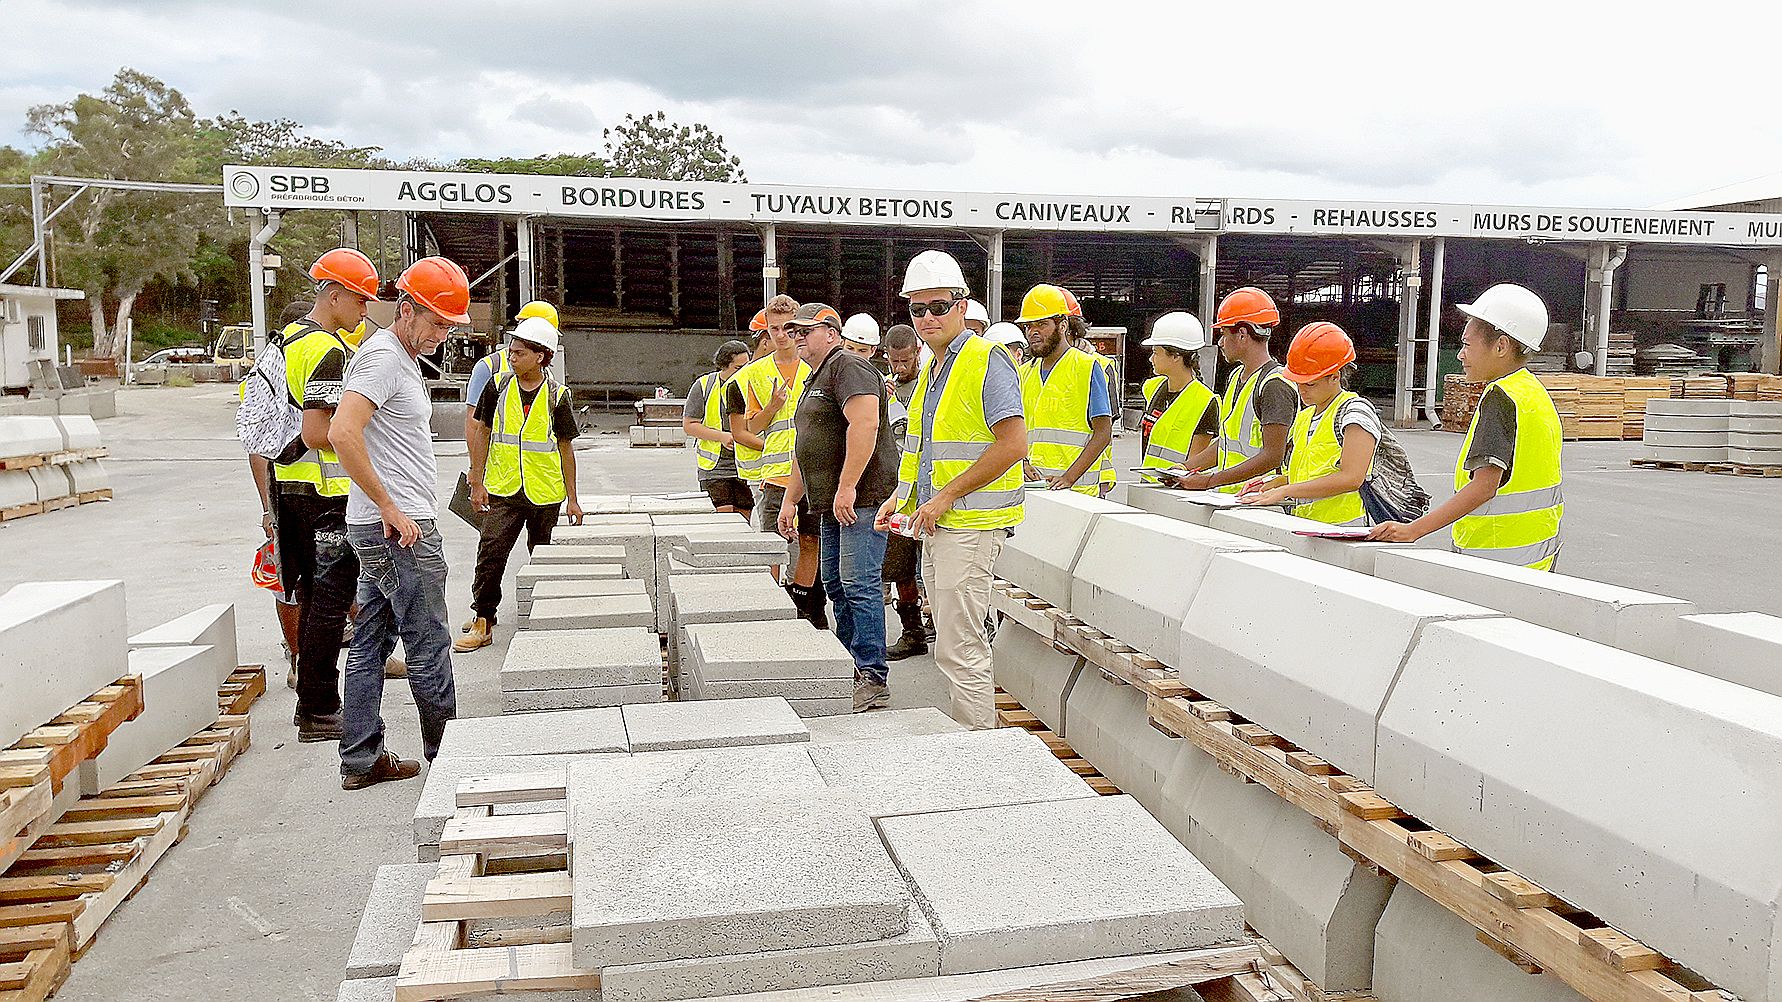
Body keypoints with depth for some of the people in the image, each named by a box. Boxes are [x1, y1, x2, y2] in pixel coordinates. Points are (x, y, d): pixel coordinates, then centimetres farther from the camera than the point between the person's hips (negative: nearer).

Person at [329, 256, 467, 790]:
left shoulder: (404, 357, 19)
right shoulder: (383, 356, -13)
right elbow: (342, 434, -26)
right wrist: (391, 509, -21)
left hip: (384, 527, 10)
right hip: (399, 529, -10)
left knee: (371, 644, 12)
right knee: (429, 647, 0)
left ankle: (361, 759, 20)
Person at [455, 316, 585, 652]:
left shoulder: (557, 395, -1)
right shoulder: (498, 387, 2)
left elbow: (565, 448, 4)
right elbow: (482, 434, 7)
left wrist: (572, 498, 4)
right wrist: (477, 483, 1)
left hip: (546, 494, 0)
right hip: (502, 490, 0)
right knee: (490, 553, -9)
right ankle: (482, 622, 0)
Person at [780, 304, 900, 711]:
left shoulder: (848, 367, -9)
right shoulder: (814, 380, 25)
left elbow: (865, 423, -24)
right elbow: (805, 451, 30)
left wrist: (847, 488, -27)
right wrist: (790, 501, 27)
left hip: (861, 498, -11)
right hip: (832, 505, 11)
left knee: (859, 585, -12)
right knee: (836, 585, 12)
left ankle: (874, 679, -8)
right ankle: (850, 668, 20)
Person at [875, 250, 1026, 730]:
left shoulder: (987, 361, -12)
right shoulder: (931, 370, 17)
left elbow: (1013, 445, -21)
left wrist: (945, 497, -19)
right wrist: (900, 497, 12)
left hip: (970, 526, -9)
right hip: (936, 525, 10)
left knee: (958, 650, -8)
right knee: (956, 645, 15)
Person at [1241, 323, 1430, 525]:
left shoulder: (1356, 411, -4)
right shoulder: (1303, 418, 20)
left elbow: (1351, 478, -15)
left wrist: (1285, 491, -16)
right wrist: (1270, 485, 10)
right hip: (1306, 529, 7)